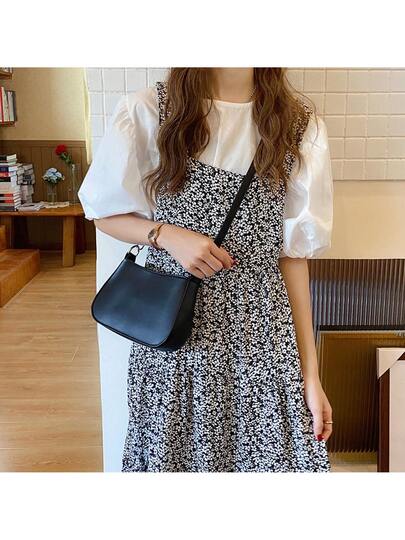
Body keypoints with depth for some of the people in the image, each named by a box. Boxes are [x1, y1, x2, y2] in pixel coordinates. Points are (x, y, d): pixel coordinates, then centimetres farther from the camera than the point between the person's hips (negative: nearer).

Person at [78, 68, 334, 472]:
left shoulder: (299, 122, 2)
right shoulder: (147, 111, -2)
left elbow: (293, 253, 1)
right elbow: (103, 213, 8)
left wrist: (310, 374, 0)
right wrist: (166, 233, -13)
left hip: (263, 332, 1)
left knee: (274, 456, 6)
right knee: (171, 453, 11)